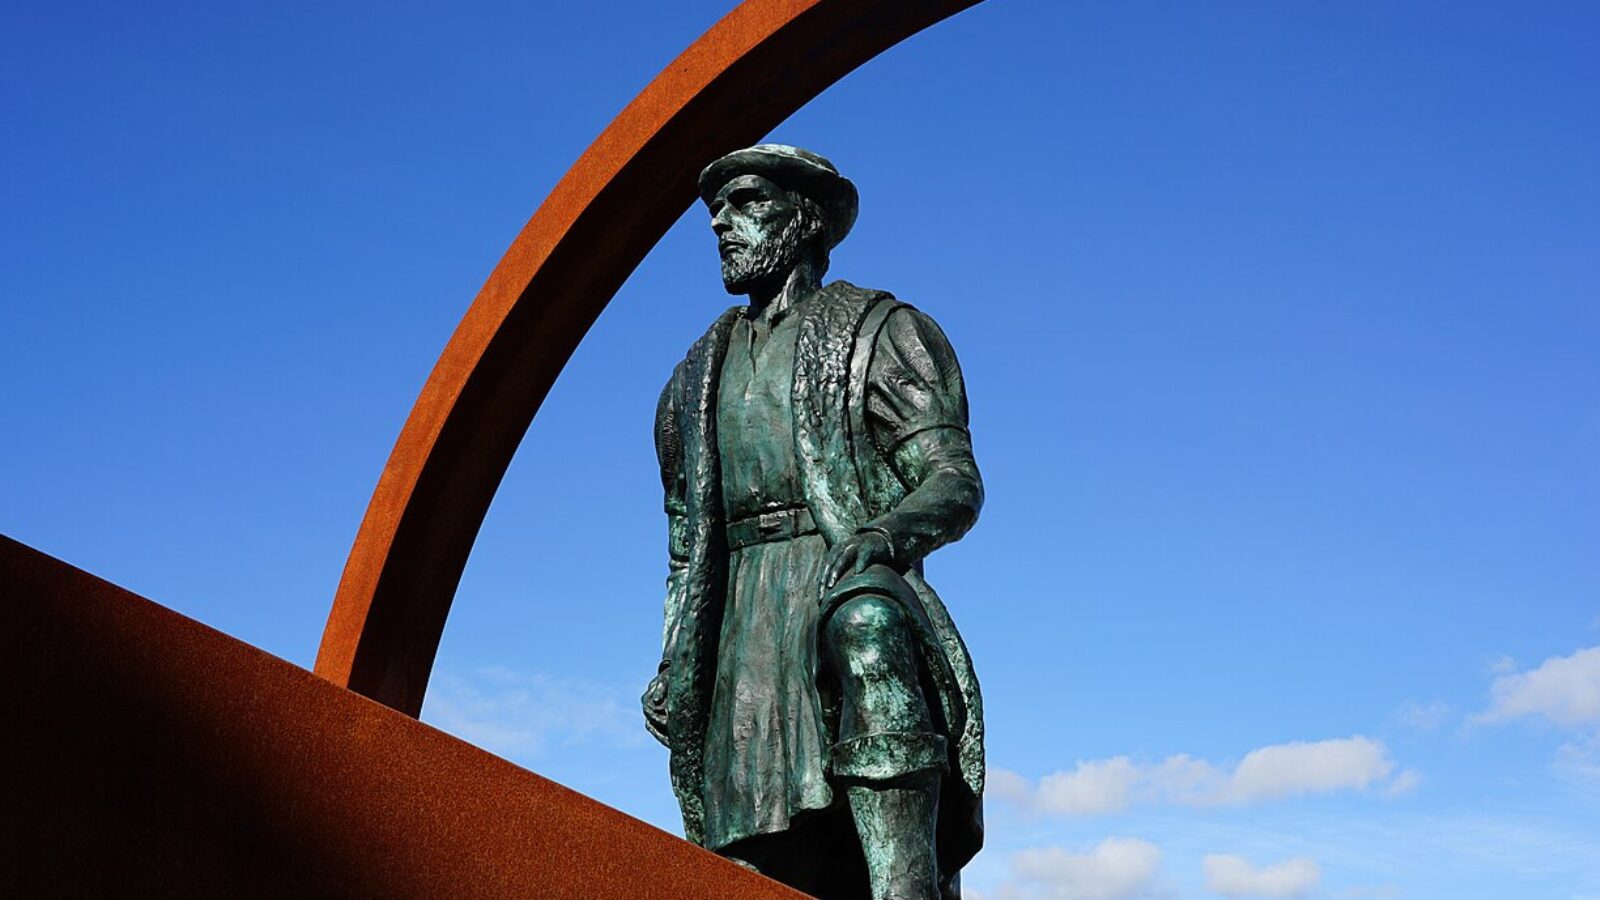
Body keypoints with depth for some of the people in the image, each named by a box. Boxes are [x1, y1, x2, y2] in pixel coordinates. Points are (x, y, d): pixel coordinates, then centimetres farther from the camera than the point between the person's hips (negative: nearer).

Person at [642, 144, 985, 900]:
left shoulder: (880, 332, 11)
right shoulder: (697, 379, 27)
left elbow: (957, 480, -2)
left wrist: (884, 532, -24)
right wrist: (671, 667, 16)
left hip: (858, 593, -5)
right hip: (740, 643, 5)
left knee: (864, 624, -41)